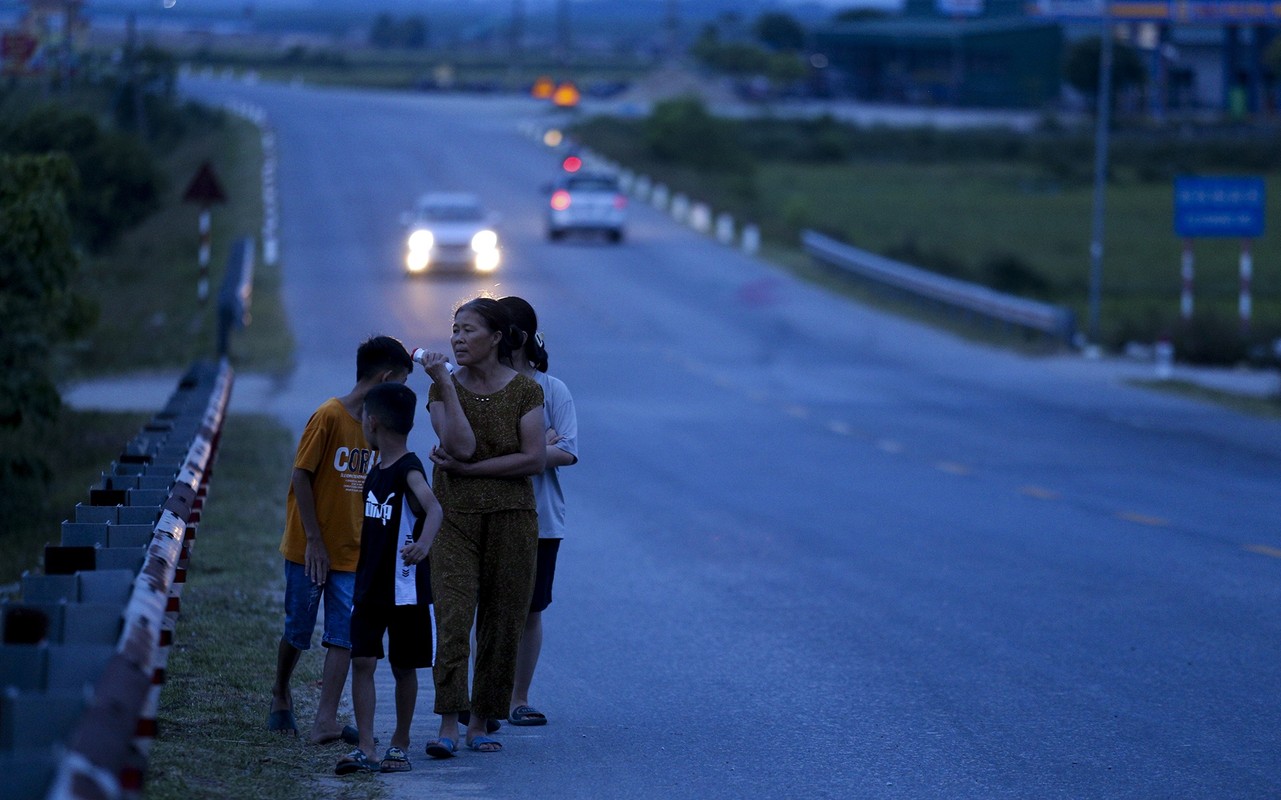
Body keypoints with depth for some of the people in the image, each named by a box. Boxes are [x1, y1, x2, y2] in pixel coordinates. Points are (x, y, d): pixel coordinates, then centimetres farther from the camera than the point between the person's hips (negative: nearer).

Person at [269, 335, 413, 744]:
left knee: (344, 636, -5)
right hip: (311, 551, -6)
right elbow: (301, 476, -14)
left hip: (352, 553, 6)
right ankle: (280, 697, 32)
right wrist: (313, 541, -15)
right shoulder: (329, 416, -14)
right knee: (297, 632, 8)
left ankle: (326, 721, -8)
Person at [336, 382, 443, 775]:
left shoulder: (408, 470, -15)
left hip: (405, 590, -7)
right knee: (362, 662, -5)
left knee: (404, 668, 7)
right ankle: (365, 748, -7)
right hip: (369, 588, 7)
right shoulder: (376, 471, 10)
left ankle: (400, 744, 20)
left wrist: (423, 543, -52)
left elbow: (433, 508, -33)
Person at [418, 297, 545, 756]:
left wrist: (467, 468, -12)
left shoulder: (524, 391, 1)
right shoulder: (444, 388, 3)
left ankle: (481, 723, 12)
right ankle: (448, 726, -16)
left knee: (502, 623, 3)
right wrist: (447, 385, -15)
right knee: (453, 618, -12)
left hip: (511, 516, 0)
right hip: (454, 516, 0)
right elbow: (461, 445, -13)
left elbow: (535, 460, -8)